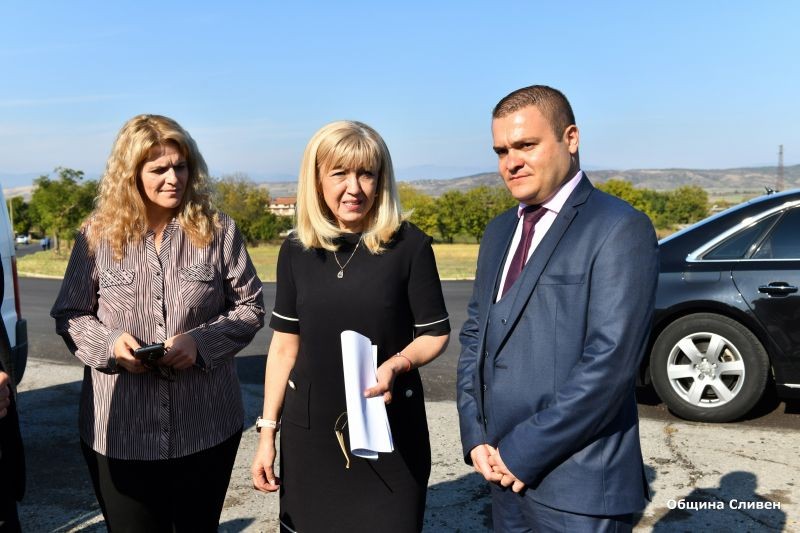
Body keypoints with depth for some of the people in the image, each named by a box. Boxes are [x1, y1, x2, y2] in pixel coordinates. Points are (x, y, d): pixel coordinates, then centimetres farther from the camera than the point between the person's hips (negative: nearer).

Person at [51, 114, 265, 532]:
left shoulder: (217, 231, -3)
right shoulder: (98, 235, -2)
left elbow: (250, 307, 1)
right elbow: (68, 314, 6)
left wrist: (202, 341, -16)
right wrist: (108, 342, -15)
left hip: (206, 428, 1)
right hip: (120, 431, 0)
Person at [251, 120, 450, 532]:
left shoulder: (409, 245, -10)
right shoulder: (296, 250, 0)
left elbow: (436, 333, -3)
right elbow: (284, 346, 5)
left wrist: (396, 364, -22)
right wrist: (267, 430, 4)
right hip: (310, 430, 3)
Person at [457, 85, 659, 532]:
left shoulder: (620, 229, -12)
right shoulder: (500, 231, 10)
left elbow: (609, 362, -20)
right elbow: (475, 336, 11)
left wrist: (523, 452, -15)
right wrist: (476, 437, 1)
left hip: (577, 484, -6)